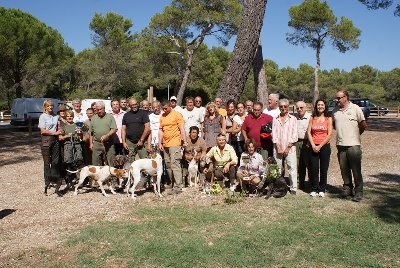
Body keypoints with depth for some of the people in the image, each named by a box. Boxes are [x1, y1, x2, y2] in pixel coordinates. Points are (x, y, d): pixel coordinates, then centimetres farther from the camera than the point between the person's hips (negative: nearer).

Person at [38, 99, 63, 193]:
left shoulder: (56, 116, 12)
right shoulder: (42, 116, -4)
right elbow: (43, 130, -10)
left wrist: (60, 130, -1)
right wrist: (55, 133, -13)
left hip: (55, 139, 5)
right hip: (46, 139, -5)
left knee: (56, 161, 7)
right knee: (47, 162, 1)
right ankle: (47, 182, 7)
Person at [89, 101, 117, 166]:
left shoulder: (110, 117, 4)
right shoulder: (93, 118, 13)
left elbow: (114, 129, -5)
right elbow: (91, 132, 15)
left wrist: (106, 136, -19)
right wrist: (91, 143, 9)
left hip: (109, 144, -2)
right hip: (97, 144, 3)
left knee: (111, 164, -1)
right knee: (96, 165, 5)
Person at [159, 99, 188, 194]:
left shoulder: (177, 115, -2)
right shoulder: (162, 116, 15)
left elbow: (182, 129, -6)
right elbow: (161, 130, 16)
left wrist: (184, 141, -11)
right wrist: (160, 143, 10)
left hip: (175, 143, -7)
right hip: (165, 144, 7)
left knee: (175, 165, -11)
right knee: (168, 165, 8)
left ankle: (178, 187, -10)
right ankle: (173, 184, 17)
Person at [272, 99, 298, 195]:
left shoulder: (293, 119, 7)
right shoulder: (275, 119, 12)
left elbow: (294, 135, 0)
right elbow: (274, 134, 5)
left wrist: (288, 147, -8)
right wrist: (278, 147, -5)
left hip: (290, 148, -2)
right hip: (277, 148, 2)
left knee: (292, 168, -6)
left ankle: (293, 188, 1)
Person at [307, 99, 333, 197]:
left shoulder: (328, 119, 2)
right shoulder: (312, 118, 8)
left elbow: (329, 134, -4)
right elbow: (308, 132, 3)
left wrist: (320, 146, -11)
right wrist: (313, 145, -9)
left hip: (325, 146, -1)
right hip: (314, 147, 1)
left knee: (324, 169, 3)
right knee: (314, 168, 1)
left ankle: (322, 190, 15)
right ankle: (313, 189, 12)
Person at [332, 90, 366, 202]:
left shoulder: (355, 108, -4)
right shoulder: (335, 110, 10)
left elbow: (363, 125, 1)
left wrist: (356, 134, 11)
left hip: (353, 144, -4)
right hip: (340, 144, 5)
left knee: (356, 170, -1)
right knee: (344, 169, 9)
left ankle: (358, 192, 6)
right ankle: (347, 188, 22)